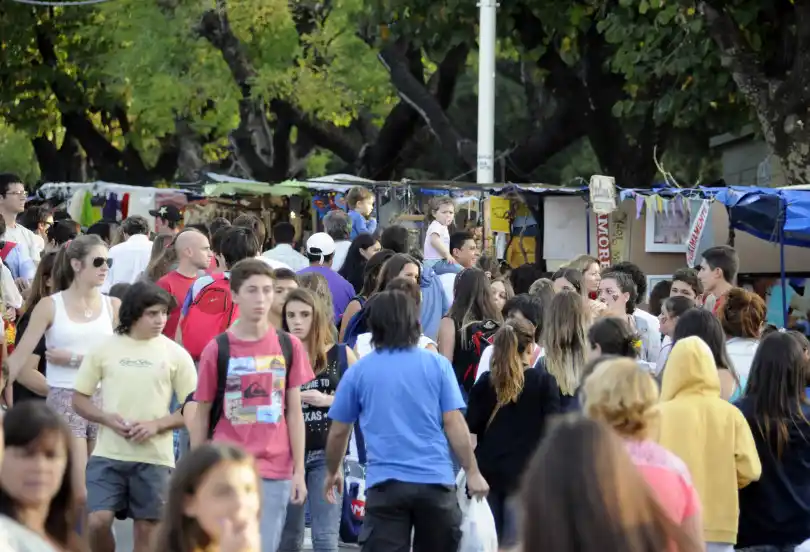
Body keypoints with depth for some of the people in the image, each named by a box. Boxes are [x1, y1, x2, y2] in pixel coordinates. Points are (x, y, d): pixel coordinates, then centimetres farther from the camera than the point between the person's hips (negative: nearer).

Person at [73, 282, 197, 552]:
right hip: (108, 454, 0)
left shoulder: (176, 354, 0)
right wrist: (107, 418, -12)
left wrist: (157, 424, -14)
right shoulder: (104, 349, 2)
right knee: (97, 521, -11)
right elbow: (79, 399, 7)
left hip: (154, 457, 0)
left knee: (146, 530, 4)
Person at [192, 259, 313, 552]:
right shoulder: (217, 349, -1)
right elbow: (202, 416, 5)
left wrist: (299, 471, 3)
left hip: (274, 472, 1)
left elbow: (294, 412, 8)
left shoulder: (289, 346, 4)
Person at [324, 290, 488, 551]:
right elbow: (454, 423, -3)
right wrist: (472, 472, 4)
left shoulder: (359, 371, 3)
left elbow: (338, 432, 10)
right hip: (435, 481, 1)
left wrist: (333, 472, 27)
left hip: (385, 484, -1)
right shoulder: (437, 365, 2)